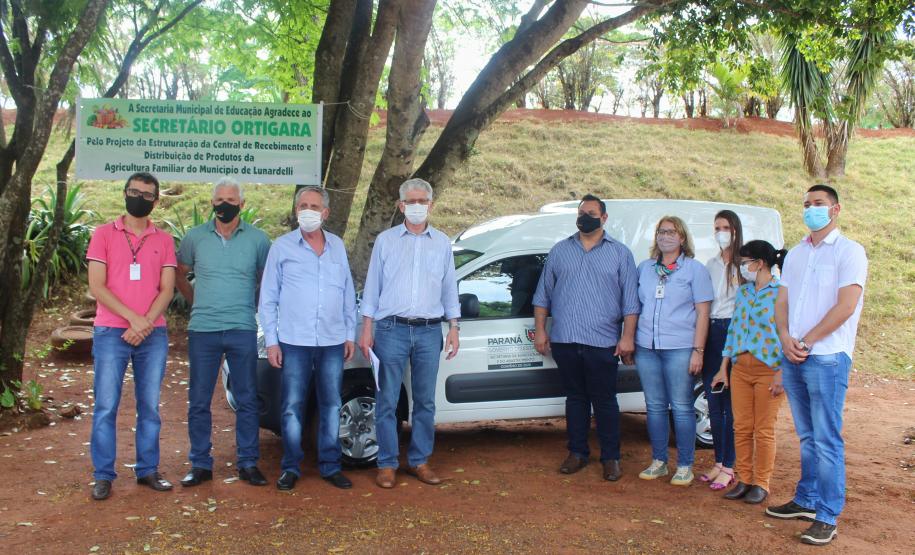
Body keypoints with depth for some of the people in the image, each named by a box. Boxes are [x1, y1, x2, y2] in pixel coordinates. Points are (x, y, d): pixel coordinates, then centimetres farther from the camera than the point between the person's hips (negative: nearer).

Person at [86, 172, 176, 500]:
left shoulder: (164, 241, 10)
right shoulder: (104, 234, 4)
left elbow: (167, 289, 4)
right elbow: (97, 286, -3)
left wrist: (146, 324, -11)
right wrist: (132, 318, -13)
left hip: (153, 334, 2)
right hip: (111, 333, -2)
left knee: (150, 406, 6)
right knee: (106, 406, -1)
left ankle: (147, 470, 16)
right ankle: (103, 476, 8)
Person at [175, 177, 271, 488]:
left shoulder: (257, 239, 2)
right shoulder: (195, 237, 5)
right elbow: (179, 274, 17)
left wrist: (250, 302, 7)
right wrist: (196, 301, 10)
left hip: (243, 331, -1)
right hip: (203, 331, 1)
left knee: (247, 401, 4)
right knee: (199, 401, 6)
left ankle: (248, 463, 14)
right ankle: (200, 464, 16)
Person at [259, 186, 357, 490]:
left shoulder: (337, 246, 10)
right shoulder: (282, 247, 2)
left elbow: (348, 294, 15)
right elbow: (268, 298, 2)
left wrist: (350, 334, 10)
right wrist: (271, 340, -4)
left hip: (333, 342, 3)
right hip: (294, 342, -3)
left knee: (331, 406, 8)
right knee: (293, 407, 2)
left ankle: (330, 466, 19)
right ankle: (291, 468, 15)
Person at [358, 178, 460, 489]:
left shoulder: (442, 243, 11)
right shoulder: (385, 240, 6)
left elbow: (449, 288, 14)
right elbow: (372, 286, 7)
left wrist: (453, 328, 8)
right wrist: (367, 329, 1)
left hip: (429, 331, 2)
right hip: (392, 329, -2)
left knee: (425, 401, 6)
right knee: (388, 401, 0)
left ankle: (419, 461, 18)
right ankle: (387, 464, 10)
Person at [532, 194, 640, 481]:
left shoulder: (620, 253, 5)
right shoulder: (560, 251, 12)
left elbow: (630, 300, 2)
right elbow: (543, 294, 13)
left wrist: (628, 337, -5)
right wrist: (540, 330, 6)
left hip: (603, 342, -2)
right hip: (565, 340, 3)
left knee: (604, 401, 2)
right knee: (575, 397, 12)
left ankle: (611, 458, 13)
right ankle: (577, 453, 22)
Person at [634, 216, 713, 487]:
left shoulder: (695, 269, 2)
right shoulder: (644, 268, 13)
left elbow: (702, 313, -2)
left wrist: (698, 351, -9)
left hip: (679, 349, -4)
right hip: (646, 348, 4)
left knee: (681, 408, 0)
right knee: (654, 406, 10)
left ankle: (685, 466, 11)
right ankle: (658, 462, 21)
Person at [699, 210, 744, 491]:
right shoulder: (711, 265, 14)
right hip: (710, 332, 6)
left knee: (731, 404, -1)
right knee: (713, 403, 11)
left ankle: (728, 467, 7)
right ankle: (719, 462, 22)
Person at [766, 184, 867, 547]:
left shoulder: (849, 251, -3)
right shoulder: (795, 254, 17)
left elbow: (846, 306, -12)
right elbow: (781, 303, 13)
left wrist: (807, 342, -12)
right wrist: (786, 339, -5)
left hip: (827, 357, -6)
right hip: (792, 357, 6)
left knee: (827, 439, -5)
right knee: (807, 436, 15)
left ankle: (827, 517, 1)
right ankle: (806, 501, 24)